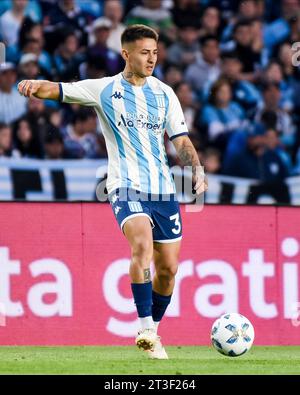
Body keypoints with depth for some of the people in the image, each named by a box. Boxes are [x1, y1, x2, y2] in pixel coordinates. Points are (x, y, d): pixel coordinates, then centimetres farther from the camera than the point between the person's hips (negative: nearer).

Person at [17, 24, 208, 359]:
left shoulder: (164, 94, 10)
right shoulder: (104, 90, 1)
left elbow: (181, 140, 13)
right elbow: (57, 90, -7)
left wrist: (197, 170, -5)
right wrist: (35, 86, -30)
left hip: (163, 189, 4)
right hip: (126, 187, -4)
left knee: (168, 268, 7)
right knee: (142, 243, -30)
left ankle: (153, 332, 28)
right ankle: (146, 330, -30)